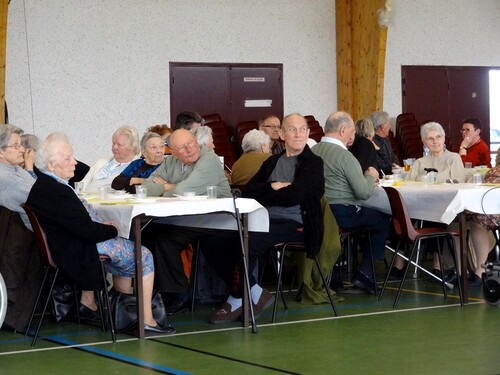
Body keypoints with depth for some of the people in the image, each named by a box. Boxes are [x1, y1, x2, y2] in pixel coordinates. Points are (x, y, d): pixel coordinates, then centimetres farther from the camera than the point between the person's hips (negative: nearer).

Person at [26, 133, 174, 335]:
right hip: (80, 253, -10)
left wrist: (104, 227, 2)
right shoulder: (56, 192, -28)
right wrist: (113, 229, -7)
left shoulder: (42, 186, 4)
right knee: (144, 257, 0)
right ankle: (146, 321, 4)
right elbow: (88, 231, -25)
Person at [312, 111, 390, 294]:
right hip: (342, 215, -8)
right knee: (383, 221, 7)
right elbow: (364, 193, -13)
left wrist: (365, 177, 21)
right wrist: (371, 176, 8)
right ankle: (365, 274, 5)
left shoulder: (313, 151, 9)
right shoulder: (344, 156, -14)